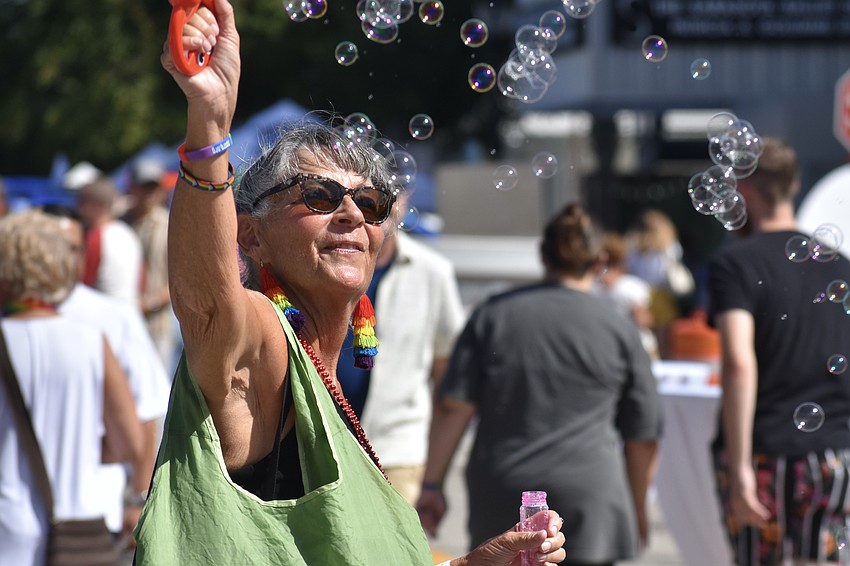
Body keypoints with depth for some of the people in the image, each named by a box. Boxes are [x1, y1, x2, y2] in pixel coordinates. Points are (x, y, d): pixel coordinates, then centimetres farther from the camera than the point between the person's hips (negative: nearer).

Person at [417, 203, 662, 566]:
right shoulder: (620, 333, 4)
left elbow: (453, 407, 0)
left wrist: (432, 485, 4)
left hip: (498, 499, 2)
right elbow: (643, 438, 8)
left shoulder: (492, 315, 7)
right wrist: (637, 510, 22)